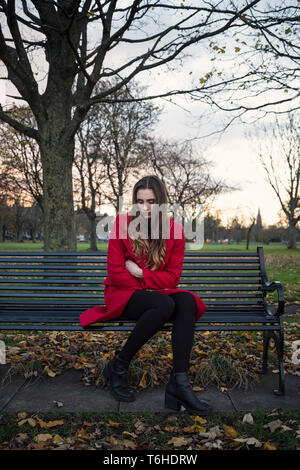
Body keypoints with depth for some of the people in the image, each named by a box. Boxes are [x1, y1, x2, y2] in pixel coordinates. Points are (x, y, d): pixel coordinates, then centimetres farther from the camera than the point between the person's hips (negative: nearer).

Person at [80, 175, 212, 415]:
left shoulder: (174, 229, 2)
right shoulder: (122, 223, -5)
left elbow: (173, 276, 0)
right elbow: (116, 272, -6)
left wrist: (141, 273, -13)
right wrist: (147, 286, -12)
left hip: (157, 293, 3)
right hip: (124, 294, -3)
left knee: (187, 301, -29)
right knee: (164, 305, -34)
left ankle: (179, 384, -32)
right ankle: (118, 366, -16)